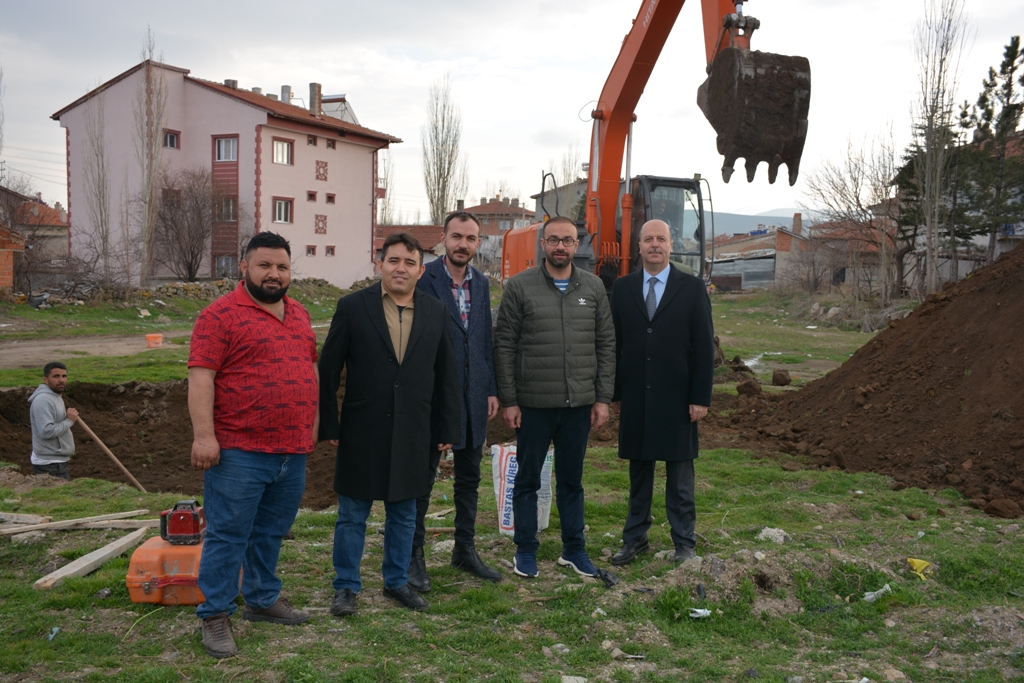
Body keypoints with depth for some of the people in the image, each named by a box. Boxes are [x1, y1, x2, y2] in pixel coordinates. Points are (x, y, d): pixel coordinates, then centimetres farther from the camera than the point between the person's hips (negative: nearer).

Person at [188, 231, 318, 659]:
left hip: (293, 451, 7)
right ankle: (215, 615, 12)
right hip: (239, 451, -6)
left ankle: (263, 599, 31)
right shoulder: (220, 315, -8)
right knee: (227, 535, 1)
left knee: (271, 532, 17)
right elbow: (200, 376, -14)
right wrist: (204, 435, -19)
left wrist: (313, 423, 20)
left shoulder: (299, 316, 14)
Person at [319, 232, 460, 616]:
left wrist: (448, 429, 5)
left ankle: (397, 581, 30)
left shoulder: (436, 313, 3)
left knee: (404, 514, 14)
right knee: (352, 515, 9)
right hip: (362, 432, -2)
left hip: (412, 435, 3)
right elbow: (329, 370, -3)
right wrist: (329, 425, -5)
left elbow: (447, 376, 7)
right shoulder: (353, 307, -5)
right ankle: (346, 586, 23)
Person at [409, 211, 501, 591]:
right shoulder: (423, 279, -10)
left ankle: (465, 550, 28)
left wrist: (492, 389, 9)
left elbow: (486, 339, 13)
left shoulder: (481, 283, 9)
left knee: (469, 478, 15)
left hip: (473, 397, 6)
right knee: (421, 478, 4)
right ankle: (414, 556, 16)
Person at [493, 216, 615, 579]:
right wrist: (508, 400, -7)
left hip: (579, 404, 2)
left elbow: (606, 344, 7)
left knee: (571, 480, 14)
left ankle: (574, 549, 27)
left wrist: (603, 398, 2)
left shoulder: (593, 287, 6)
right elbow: (504, 345, -3)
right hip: (533, 404, -2)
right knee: (527, 479, 9)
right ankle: (526, 550, 22)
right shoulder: (520, 286, -3)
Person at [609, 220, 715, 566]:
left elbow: (704, 346, -2)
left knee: (680, 472, 6)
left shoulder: (692, 288, 0)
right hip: (635, 398, 2)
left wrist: (701, 397, -8)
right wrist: (614, 393, 3)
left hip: (676, 399, -2)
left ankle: (684, 543, 17)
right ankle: (635, 539, 22)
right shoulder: (622, 288, 6)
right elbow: (613, 343, 6)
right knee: (638, 471, 11)